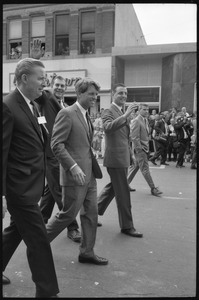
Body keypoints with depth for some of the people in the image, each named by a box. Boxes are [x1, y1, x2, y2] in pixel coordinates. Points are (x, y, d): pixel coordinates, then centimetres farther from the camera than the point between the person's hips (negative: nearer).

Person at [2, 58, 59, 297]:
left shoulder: (31, 105, 11)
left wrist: (43, 128, 1)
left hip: (30, 185, 9)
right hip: (20, 187, -9)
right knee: (38, 240, 2)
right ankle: (47, 291, 21)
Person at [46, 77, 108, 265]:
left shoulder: (86, 116, 15)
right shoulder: (67, 114, -12)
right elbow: (56, 145, -19)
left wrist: (92, 166, 13)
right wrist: (73, 167, -25)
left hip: (89, 174, 9)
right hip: (74, 175, -9)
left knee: (91, 214, 12)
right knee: (68, 214, 3)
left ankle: (87, 252, 26)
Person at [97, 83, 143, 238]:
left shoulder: (123, 113, 17)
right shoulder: (108, 112, -10)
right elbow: (108, 127, -32)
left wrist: (130, 153, 20)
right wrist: (126, 114, -37)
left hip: (123, 157, 9)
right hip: (115, 157, -9)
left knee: (113, 187, 19)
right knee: (123, 192, -1)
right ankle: (127, 226, 13)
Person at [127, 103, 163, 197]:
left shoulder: (146, 120, 15)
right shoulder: (136, 121, -13)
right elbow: (134, 137, -17)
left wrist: (147, 147, 15)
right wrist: (139, 148, -17)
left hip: (145, 148, 9)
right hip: (139, 149, -9)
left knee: (134, 167, 15)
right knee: (145, 169, -3)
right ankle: (153, 188, 3)